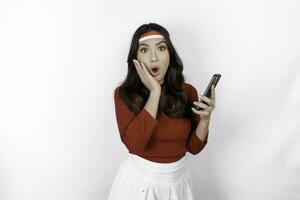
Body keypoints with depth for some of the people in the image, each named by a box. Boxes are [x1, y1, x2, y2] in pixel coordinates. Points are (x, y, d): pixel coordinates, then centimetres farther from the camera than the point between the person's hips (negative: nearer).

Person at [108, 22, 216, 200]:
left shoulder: (187, 91, -7)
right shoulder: (124, 94, -12)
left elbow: (194, 147, -1)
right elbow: (134, 144, -26)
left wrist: (205, 119, -20)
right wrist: (155, 92, -25)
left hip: (179, 179, 3)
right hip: (139, 178, -2)